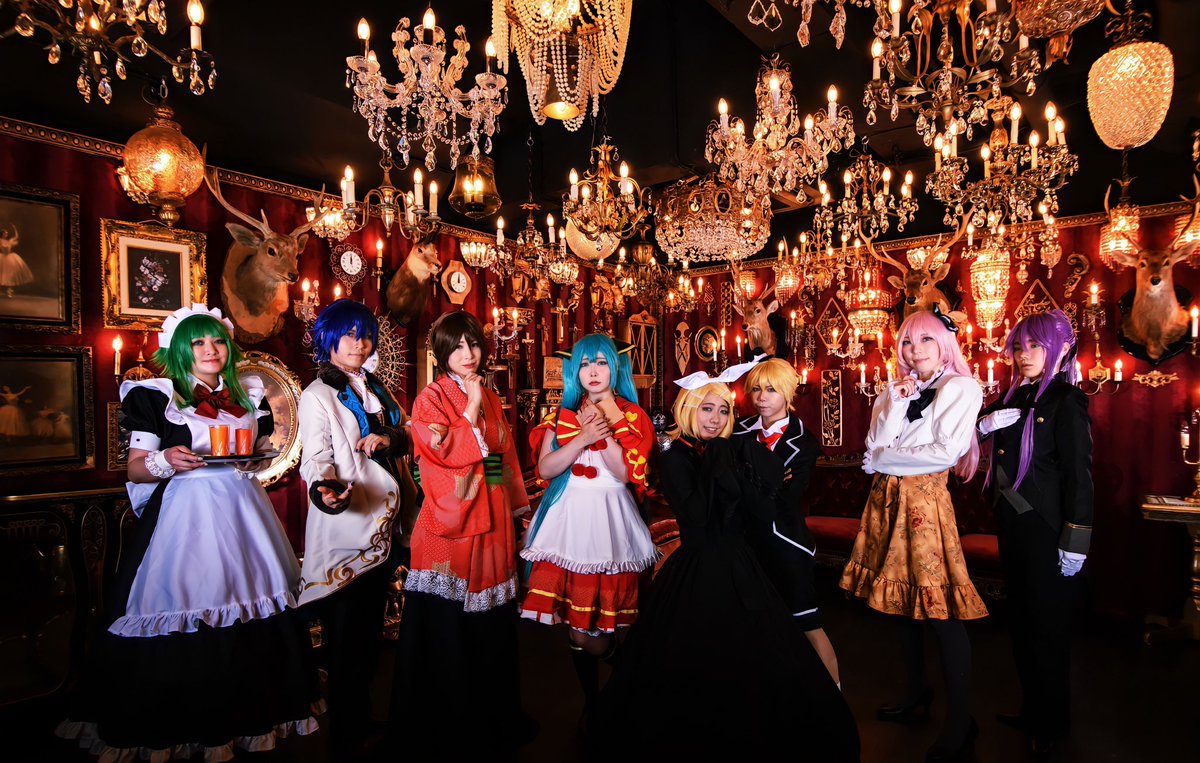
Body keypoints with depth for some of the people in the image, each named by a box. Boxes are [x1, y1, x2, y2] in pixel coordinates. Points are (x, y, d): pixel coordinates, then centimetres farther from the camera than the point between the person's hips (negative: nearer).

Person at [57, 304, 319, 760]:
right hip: (184, 514, -3)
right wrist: (166, 461, -18)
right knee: (181, 621, -4)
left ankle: (250, 715, 19)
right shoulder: (157, 396, 2)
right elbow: (136, 469, 1)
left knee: (254, 613, 3)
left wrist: (255, 461, -1)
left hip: (240, 513, 4)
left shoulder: (249, 395, 12)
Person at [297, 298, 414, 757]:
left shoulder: (374, 388, 14)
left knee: (371, 628, 15)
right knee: (345, 634, 1)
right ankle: (345, 735, 16)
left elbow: (405, 436, 15)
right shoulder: (317, 395, -6)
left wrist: (389, 438, -8)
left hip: (382, 525, 7)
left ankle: (363, 718, 29)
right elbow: (316, 458, -15)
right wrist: (324, 490, -36)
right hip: (345, 527, -7)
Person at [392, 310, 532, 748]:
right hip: (453, 518, -5)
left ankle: (493, 714, 28)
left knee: (492, 621, 12)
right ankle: (450, 719, 20)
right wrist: (470, 411, -15)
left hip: (493, 519, 6)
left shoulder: (490, 398, 13)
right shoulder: (431, 399, -5)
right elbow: (441, 456, -17)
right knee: (449, 625, 2)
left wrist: (518, 505, 14)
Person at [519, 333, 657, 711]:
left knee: (602, 620, -1)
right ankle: (590, 698, 24)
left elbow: (627, 474, -6)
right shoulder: (562, 415, 9)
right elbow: (545, 469, -2)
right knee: (575, 621, 2)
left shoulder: (631, 416, 4)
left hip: (610, 518, -2)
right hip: (569, 517, 2)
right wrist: (583, 438, -11)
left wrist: (605, 433, -13)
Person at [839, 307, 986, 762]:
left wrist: (884, 459, -4)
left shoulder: (962, 388, -2)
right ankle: (917, 695, 30)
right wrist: (897, 403, -7)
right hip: (887, 500, 6)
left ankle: (959, 723, 6)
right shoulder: (895, 390, 13)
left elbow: (946, 451, -12)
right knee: (903, 600, 14)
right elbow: (875, 445, 3)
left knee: (940, 609, -6)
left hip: (925, 500, -6)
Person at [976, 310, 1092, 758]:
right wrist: (985, 424, -9)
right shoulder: (1014, 397, 8)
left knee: (1047, 625, 7)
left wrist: (1075, 542, -16)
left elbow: (1078, 474, -14)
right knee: (1020, 620, 17)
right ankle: (1032, 709, 35)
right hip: (1012, 525, 7)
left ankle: (1052, 725, 26)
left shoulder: (1066, 401, -12)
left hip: (1045, 528, -7)